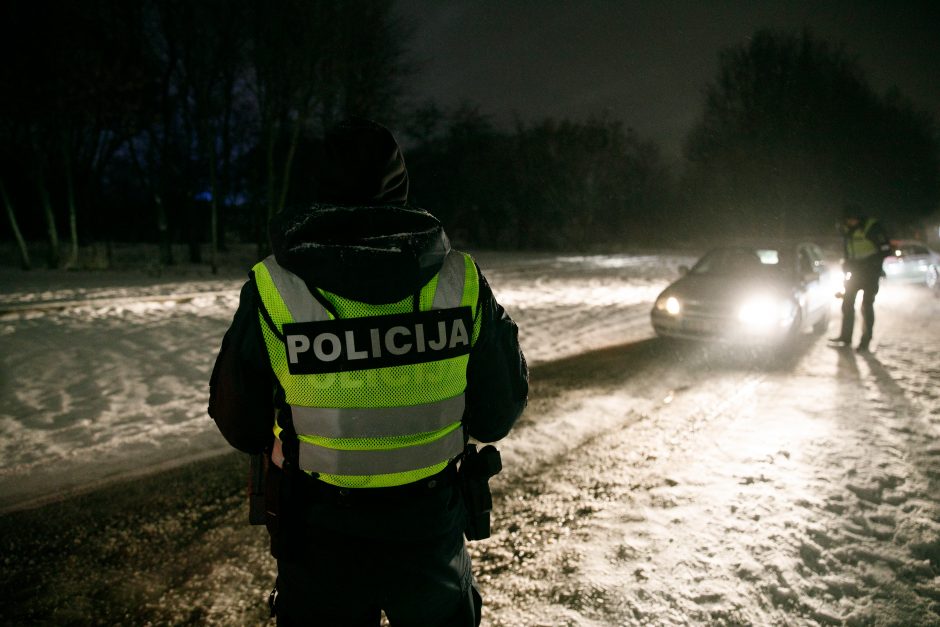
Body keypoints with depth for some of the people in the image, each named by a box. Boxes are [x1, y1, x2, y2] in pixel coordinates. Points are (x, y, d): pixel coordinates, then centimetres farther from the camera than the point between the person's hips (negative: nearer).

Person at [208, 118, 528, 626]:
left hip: (319, 545, 0)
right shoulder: (462, 280, -14)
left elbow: (238, 426, -5)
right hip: (432, 537, 1)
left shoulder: (271, 289, -16)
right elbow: (497, 416, -6)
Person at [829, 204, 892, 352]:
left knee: (867, 306, -4)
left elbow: (885, 249, -14)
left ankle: (865, 341, 3)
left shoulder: (872, 227, -16)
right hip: (855, 270, 6)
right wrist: (846, 265, 4)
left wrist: (873, 263, -19)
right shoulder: (846, 230, 2)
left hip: (871, 272, -6)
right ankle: (845, 337, 15)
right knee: (847, 303, 6)